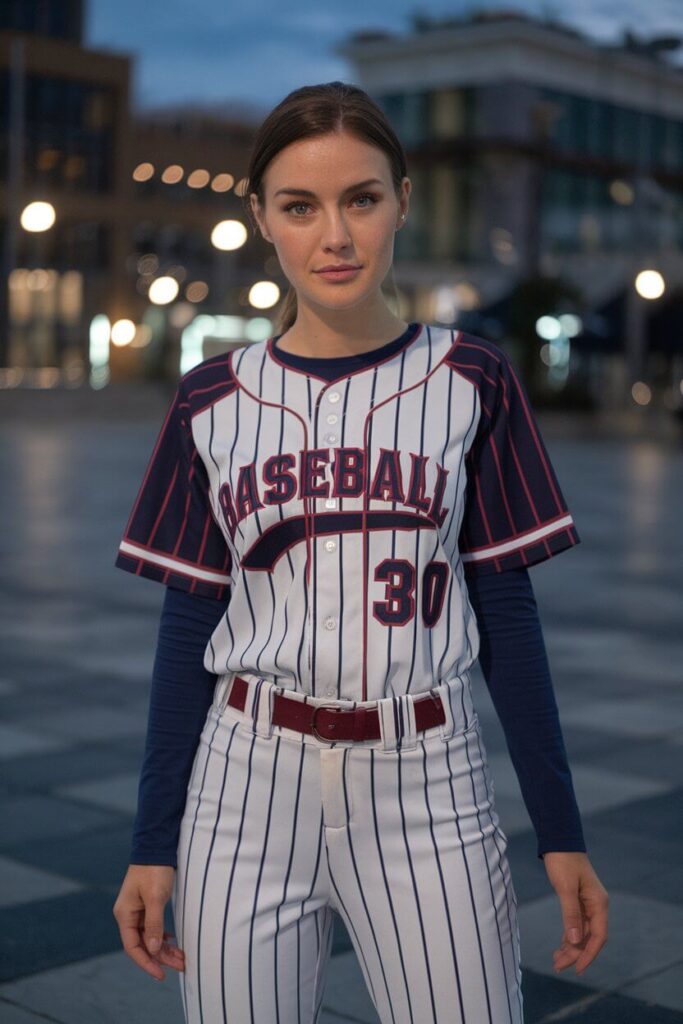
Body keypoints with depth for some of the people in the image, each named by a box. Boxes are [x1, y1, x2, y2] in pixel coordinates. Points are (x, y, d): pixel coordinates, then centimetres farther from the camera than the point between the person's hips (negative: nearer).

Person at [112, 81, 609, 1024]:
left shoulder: (471, 381, 0)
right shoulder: (212, 404, 2)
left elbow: (506, 611, 2)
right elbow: (189, 626, 5)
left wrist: (561, 832, 1)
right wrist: (153, 843, 4)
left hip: (426, 788, -1)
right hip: (249, 788, 1)